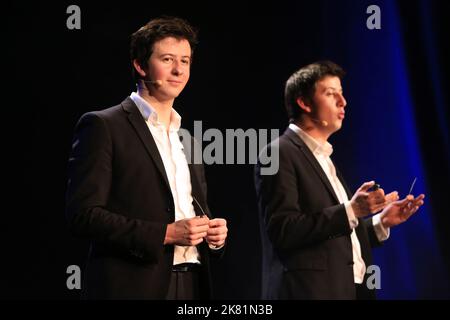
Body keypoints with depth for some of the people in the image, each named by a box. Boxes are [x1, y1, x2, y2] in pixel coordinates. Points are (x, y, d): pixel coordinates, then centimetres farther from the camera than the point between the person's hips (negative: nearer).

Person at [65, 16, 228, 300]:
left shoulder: (187, 139, 18)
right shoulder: (103, 127, -3)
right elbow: (83, 215, -12)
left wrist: (215, 233, 2)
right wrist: (165, 233, -17)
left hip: (191, 285, 6)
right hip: (133, 287, -6)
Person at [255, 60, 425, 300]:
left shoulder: (324, 159, 20)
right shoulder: (280, 153, -7)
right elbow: (283, 231, -19)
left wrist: (381, 222, 9)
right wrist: (350, 211, -21)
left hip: (353, 288, 8)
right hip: (314, 290, -8)